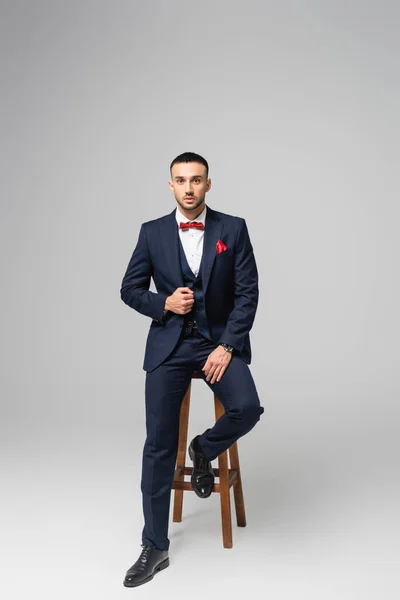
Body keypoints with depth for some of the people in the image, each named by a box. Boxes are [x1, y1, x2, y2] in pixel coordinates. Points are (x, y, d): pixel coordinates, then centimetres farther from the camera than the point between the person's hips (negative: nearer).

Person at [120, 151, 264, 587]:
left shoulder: (233, 228, 0)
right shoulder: (152, 232, 3)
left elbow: (247, 291, -4)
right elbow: (130, 289, 8)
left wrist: (227, 346, -13)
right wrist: (165, 304, -11)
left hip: (221, 340, 0)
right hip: (168, 344, 1)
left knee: (246, 409, -25)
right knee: (158, 444, -3)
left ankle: (203, 449, 12)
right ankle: (154, 547, 12)